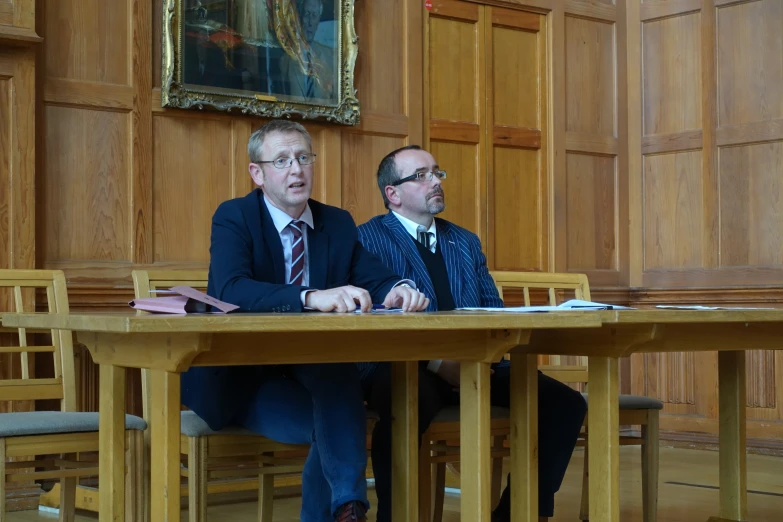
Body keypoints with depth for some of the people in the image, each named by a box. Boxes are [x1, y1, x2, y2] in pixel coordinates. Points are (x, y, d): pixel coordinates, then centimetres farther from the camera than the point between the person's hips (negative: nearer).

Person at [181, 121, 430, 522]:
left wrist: (397, 290, -30)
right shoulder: (233, 217, -8)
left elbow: (377, 278, -2)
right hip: (239, 378, -3)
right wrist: (313, 297, -44)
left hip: (314, 374, 4)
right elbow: (230, 289, -28)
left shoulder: (338, 223, 8)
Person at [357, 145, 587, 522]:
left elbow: (494, 312, 14)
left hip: (475, 366, 6)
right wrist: (437, 364, -20)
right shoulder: (368, 238, 3)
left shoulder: (466, 243, 22)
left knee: (565, 403, -14)